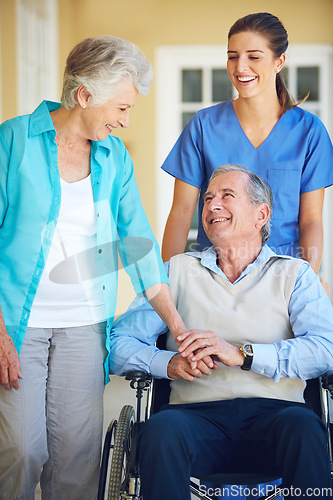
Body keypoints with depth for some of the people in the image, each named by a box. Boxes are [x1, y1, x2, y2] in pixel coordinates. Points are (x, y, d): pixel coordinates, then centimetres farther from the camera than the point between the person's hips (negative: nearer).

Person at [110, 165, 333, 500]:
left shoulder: (293, 274, 13)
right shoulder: (178, 271, 19)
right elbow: (119, 342, 9)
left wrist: (241, 354, -17)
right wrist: (169, 363, -12)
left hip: (274, 412, 0)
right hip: (198, 413, 1)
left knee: (303, 427, -34)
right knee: (161, 430, -32)